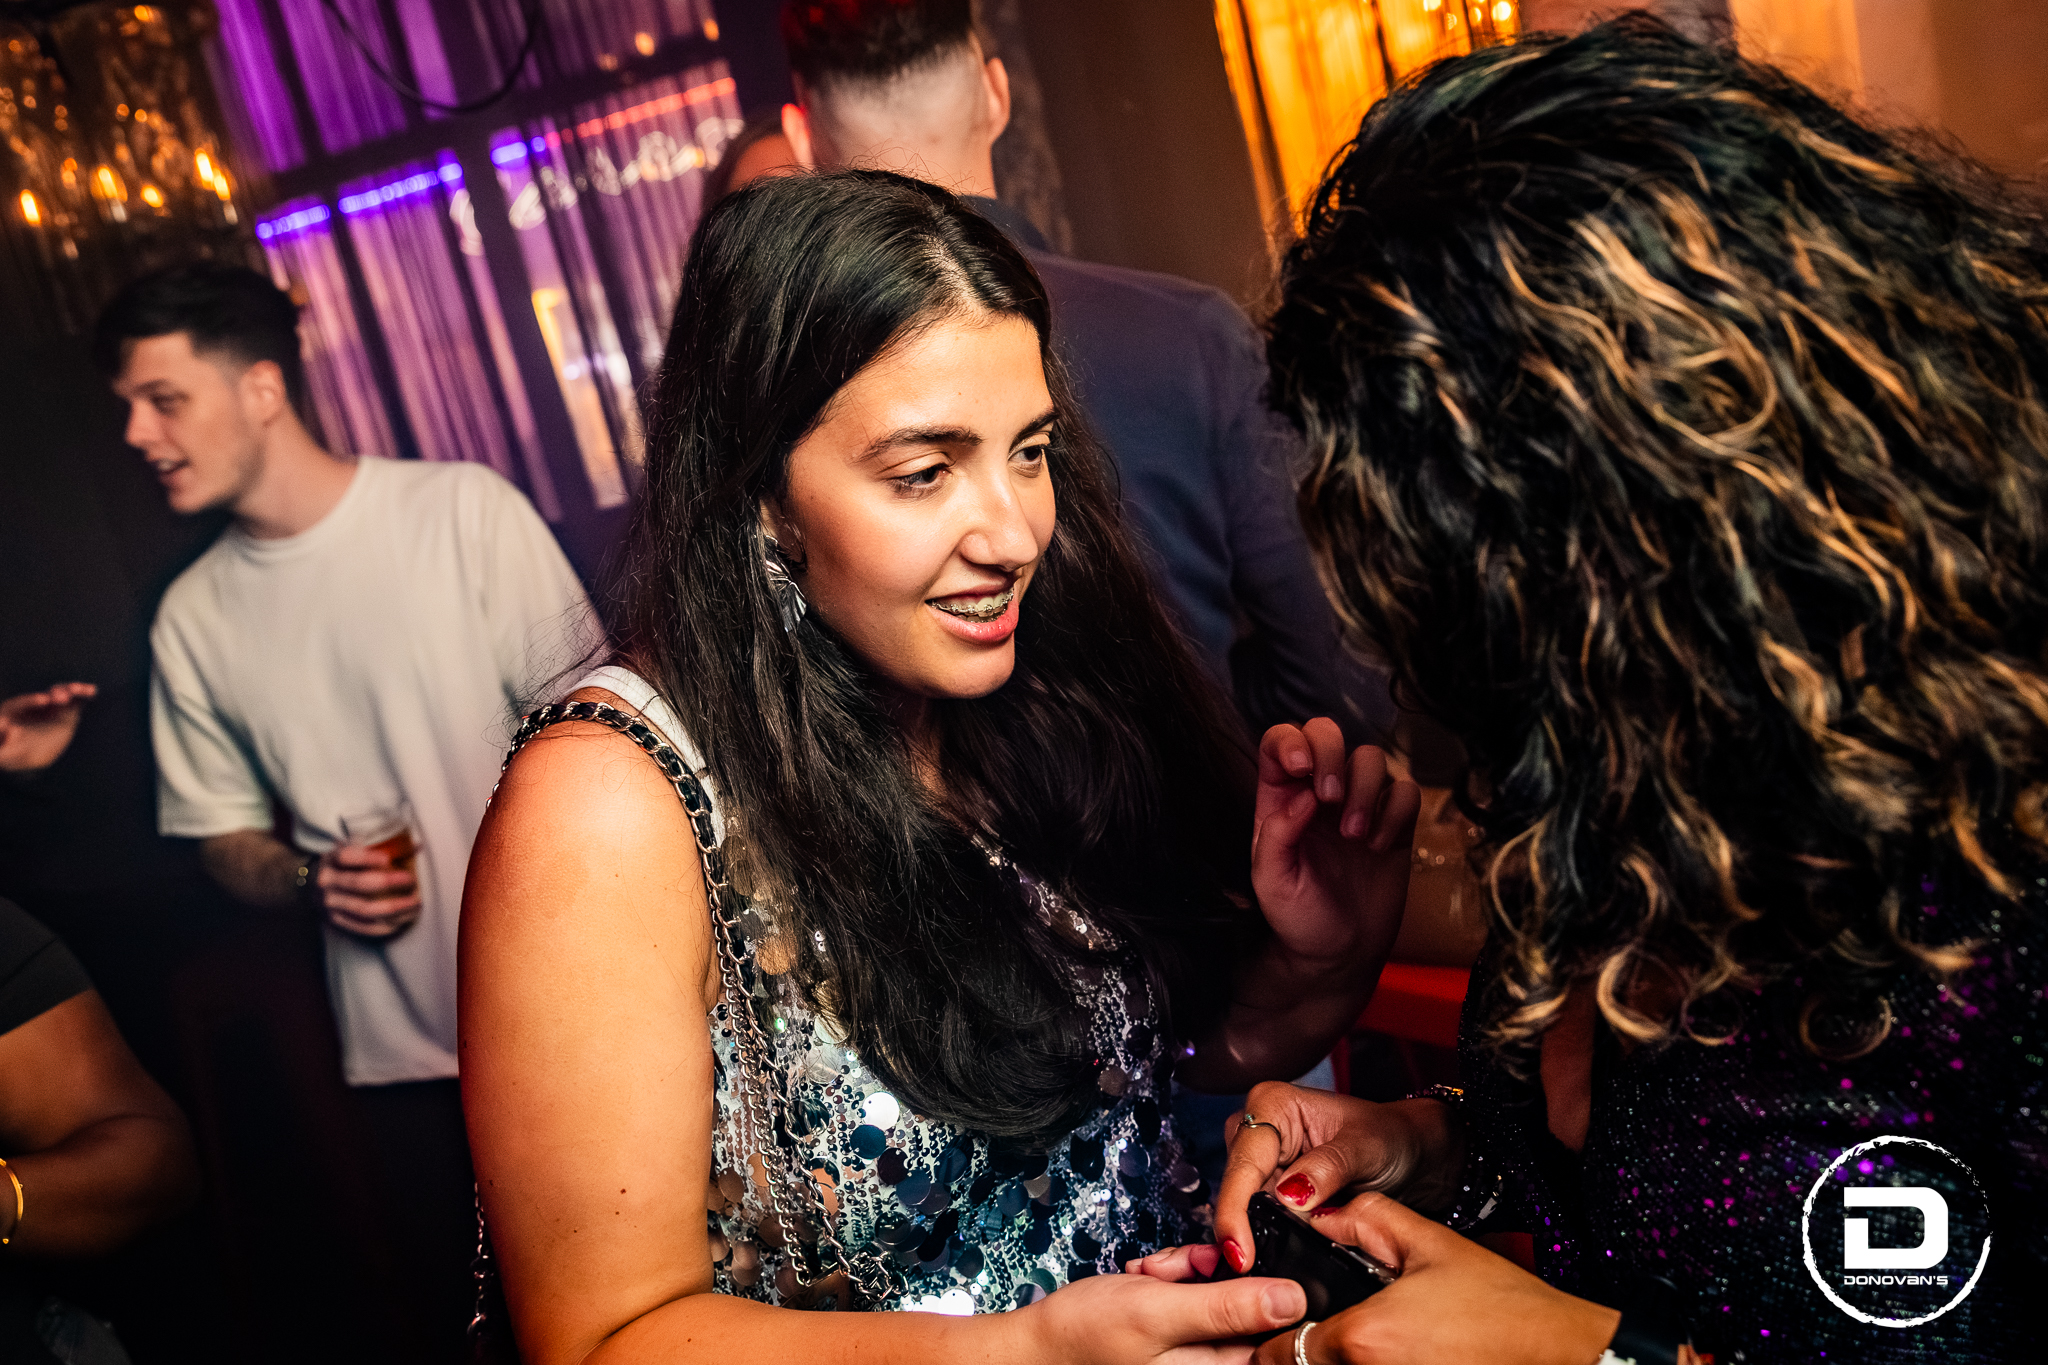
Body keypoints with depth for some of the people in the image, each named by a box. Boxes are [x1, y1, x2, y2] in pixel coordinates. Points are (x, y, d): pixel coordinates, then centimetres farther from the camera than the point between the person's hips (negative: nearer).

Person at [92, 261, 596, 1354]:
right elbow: (226, 841, 14)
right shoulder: (193, 620, 5)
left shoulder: (465, 512, -6)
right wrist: (311, 882, -9)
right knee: (472, 1293, 11)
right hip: (400, 1049, 3)